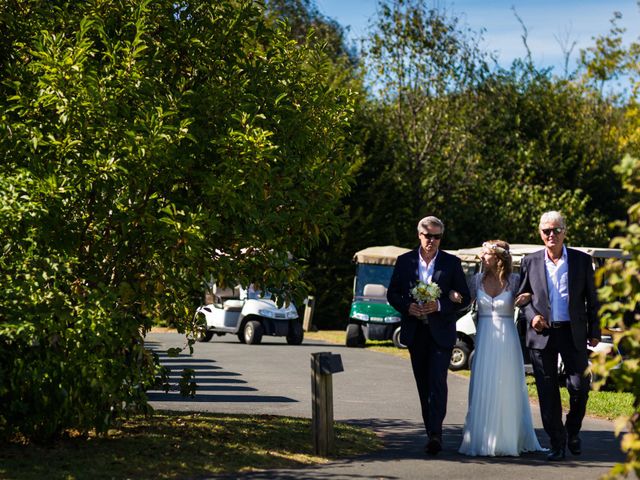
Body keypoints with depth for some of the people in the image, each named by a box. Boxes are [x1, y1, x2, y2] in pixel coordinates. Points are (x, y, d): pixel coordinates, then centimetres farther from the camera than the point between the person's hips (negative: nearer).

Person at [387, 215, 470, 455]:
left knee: (437, 381, -15)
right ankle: (432, 433, 19)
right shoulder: (404, 261, 5)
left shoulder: (452, 263, 0)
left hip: (441, 333, -3)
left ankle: (435, 433, -19)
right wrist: (407, 307, -11)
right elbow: (392, 294, 9)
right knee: (423, 384, 9)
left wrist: (439, 305, -15)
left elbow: (464, 298, 1)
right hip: (415, 332, 3)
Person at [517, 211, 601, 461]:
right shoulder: (530, 262, 5)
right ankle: (557, 443, 11)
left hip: (573, 333, 0)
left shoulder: (582, 260, 3)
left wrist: (594, 331, 5)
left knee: (579, 386, -2)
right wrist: (532, 316, -7)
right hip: (542, 334, 1)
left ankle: (572, 431, 23)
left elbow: (592, 299, 7)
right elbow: (522, 296, 11)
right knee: (547, 392, 2)